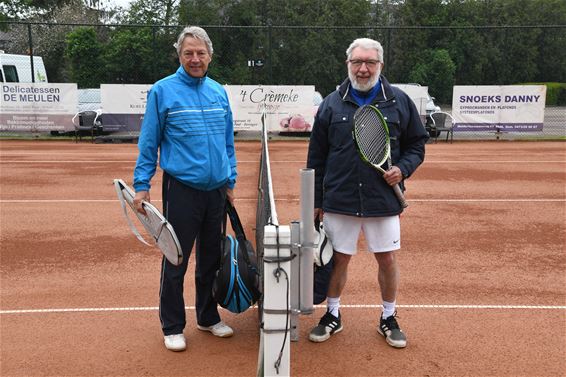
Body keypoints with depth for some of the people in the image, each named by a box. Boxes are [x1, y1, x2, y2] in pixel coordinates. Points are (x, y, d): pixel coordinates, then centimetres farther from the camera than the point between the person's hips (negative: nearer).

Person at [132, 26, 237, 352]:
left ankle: (208, 317, 32)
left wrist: (231, 181, 13)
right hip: (181, 188, -4)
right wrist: (142, 185, -6)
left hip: (216, 190, 5)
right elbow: (149, 143, -3)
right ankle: (172, 327, 21)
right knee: (176, 261, 4)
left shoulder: (219, 92, 9)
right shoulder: (163, 91, -4)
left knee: (211, 258, 15)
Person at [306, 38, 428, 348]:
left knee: (387, 260, 9)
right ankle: (332, 316, 30)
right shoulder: (331, 104, 2)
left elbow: (417, 144, 9)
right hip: (339, 200, 0)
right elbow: (316, 157, 5)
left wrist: (403, 168, -12)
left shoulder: (399, 101, 1)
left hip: (383, 200, 0)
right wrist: (316, 200, 4)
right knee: (338, 259, 10)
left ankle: (388, 318, 30)